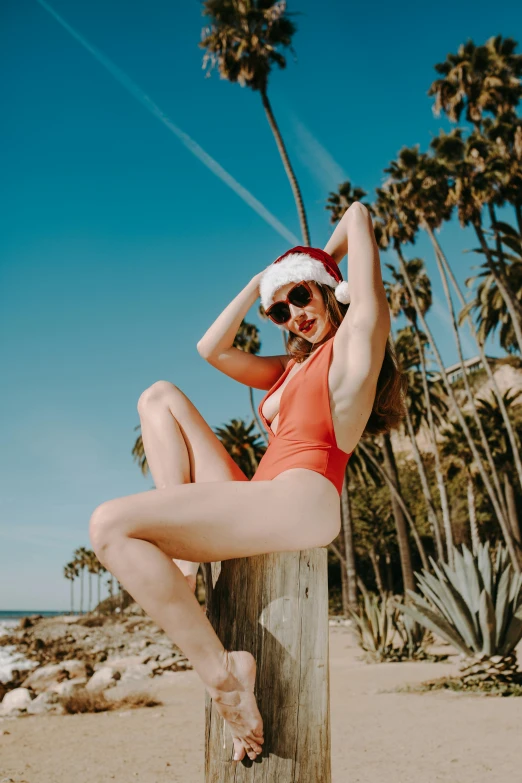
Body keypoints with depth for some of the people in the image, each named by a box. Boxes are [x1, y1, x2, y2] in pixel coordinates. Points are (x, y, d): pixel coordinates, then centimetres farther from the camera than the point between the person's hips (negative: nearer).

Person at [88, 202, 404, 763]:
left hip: (300, 504, -9)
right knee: (159, 396, 11)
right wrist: (261, 281, 25)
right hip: (256, 507, 9)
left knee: (110, 526, -19)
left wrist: (326, 259, 31)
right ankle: (178, 560, -4)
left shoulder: (356, 336, 8)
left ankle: (224, 675, -14)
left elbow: (359, 215, 11)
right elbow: (211, 348, 22)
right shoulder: (289, 369, 29)